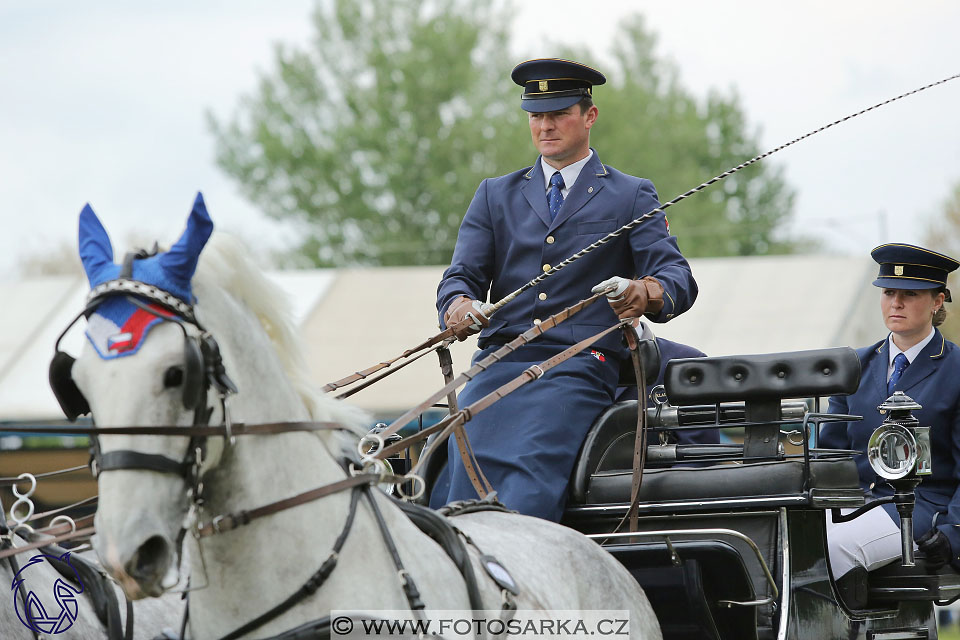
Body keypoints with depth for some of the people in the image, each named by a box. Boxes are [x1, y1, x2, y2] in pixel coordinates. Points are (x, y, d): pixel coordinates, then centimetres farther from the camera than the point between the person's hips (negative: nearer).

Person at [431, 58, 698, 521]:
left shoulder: (631, 197, 14)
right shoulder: (495, 196, 24)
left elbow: (676, 277, 2)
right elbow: (462, 274, 14)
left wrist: (643, 293, -24)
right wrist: (458, 306, -12)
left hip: (579, 366, -2)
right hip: (498, 364, 3)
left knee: (529, 472, -30)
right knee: (467, 465, -27)